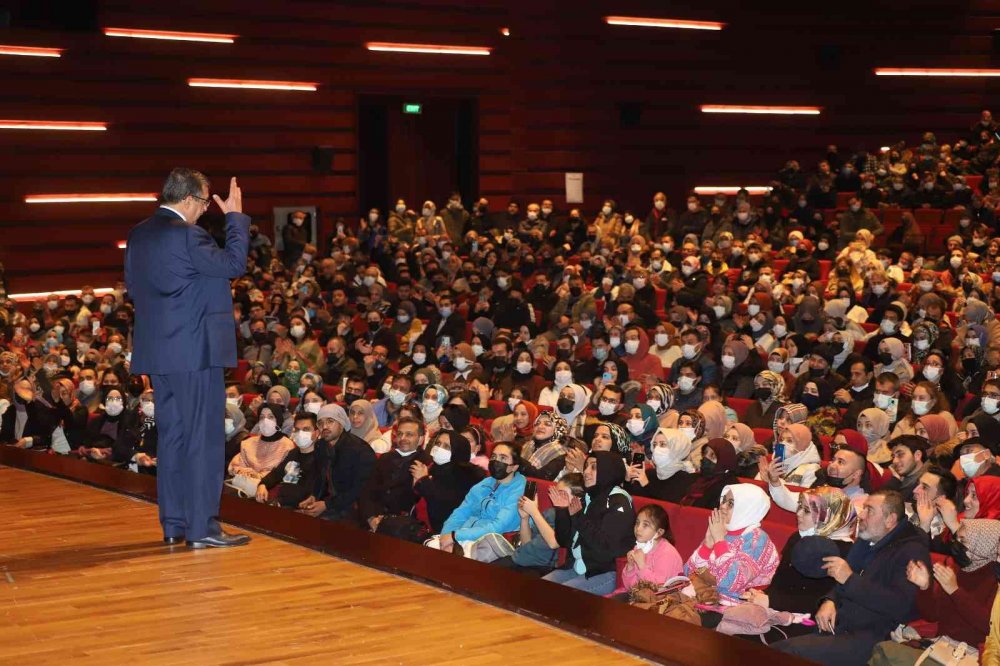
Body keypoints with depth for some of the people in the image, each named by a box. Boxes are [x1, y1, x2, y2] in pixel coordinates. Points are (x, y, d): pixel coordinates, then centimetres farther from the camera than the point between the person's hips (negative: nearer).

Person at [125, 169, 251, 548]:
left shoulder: (138, 235, 11)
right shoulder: (186, 235, -16)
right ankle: (202, 527, -2)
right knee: (203, 438, -4)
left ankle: (173, 524, 18)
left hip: (158, 350, 9)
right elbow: (234, 263, -12)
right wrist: (235, 216, -3)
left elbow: (133, 288, 18)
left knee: (172, 435, 13)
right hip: (195, 350, -9)